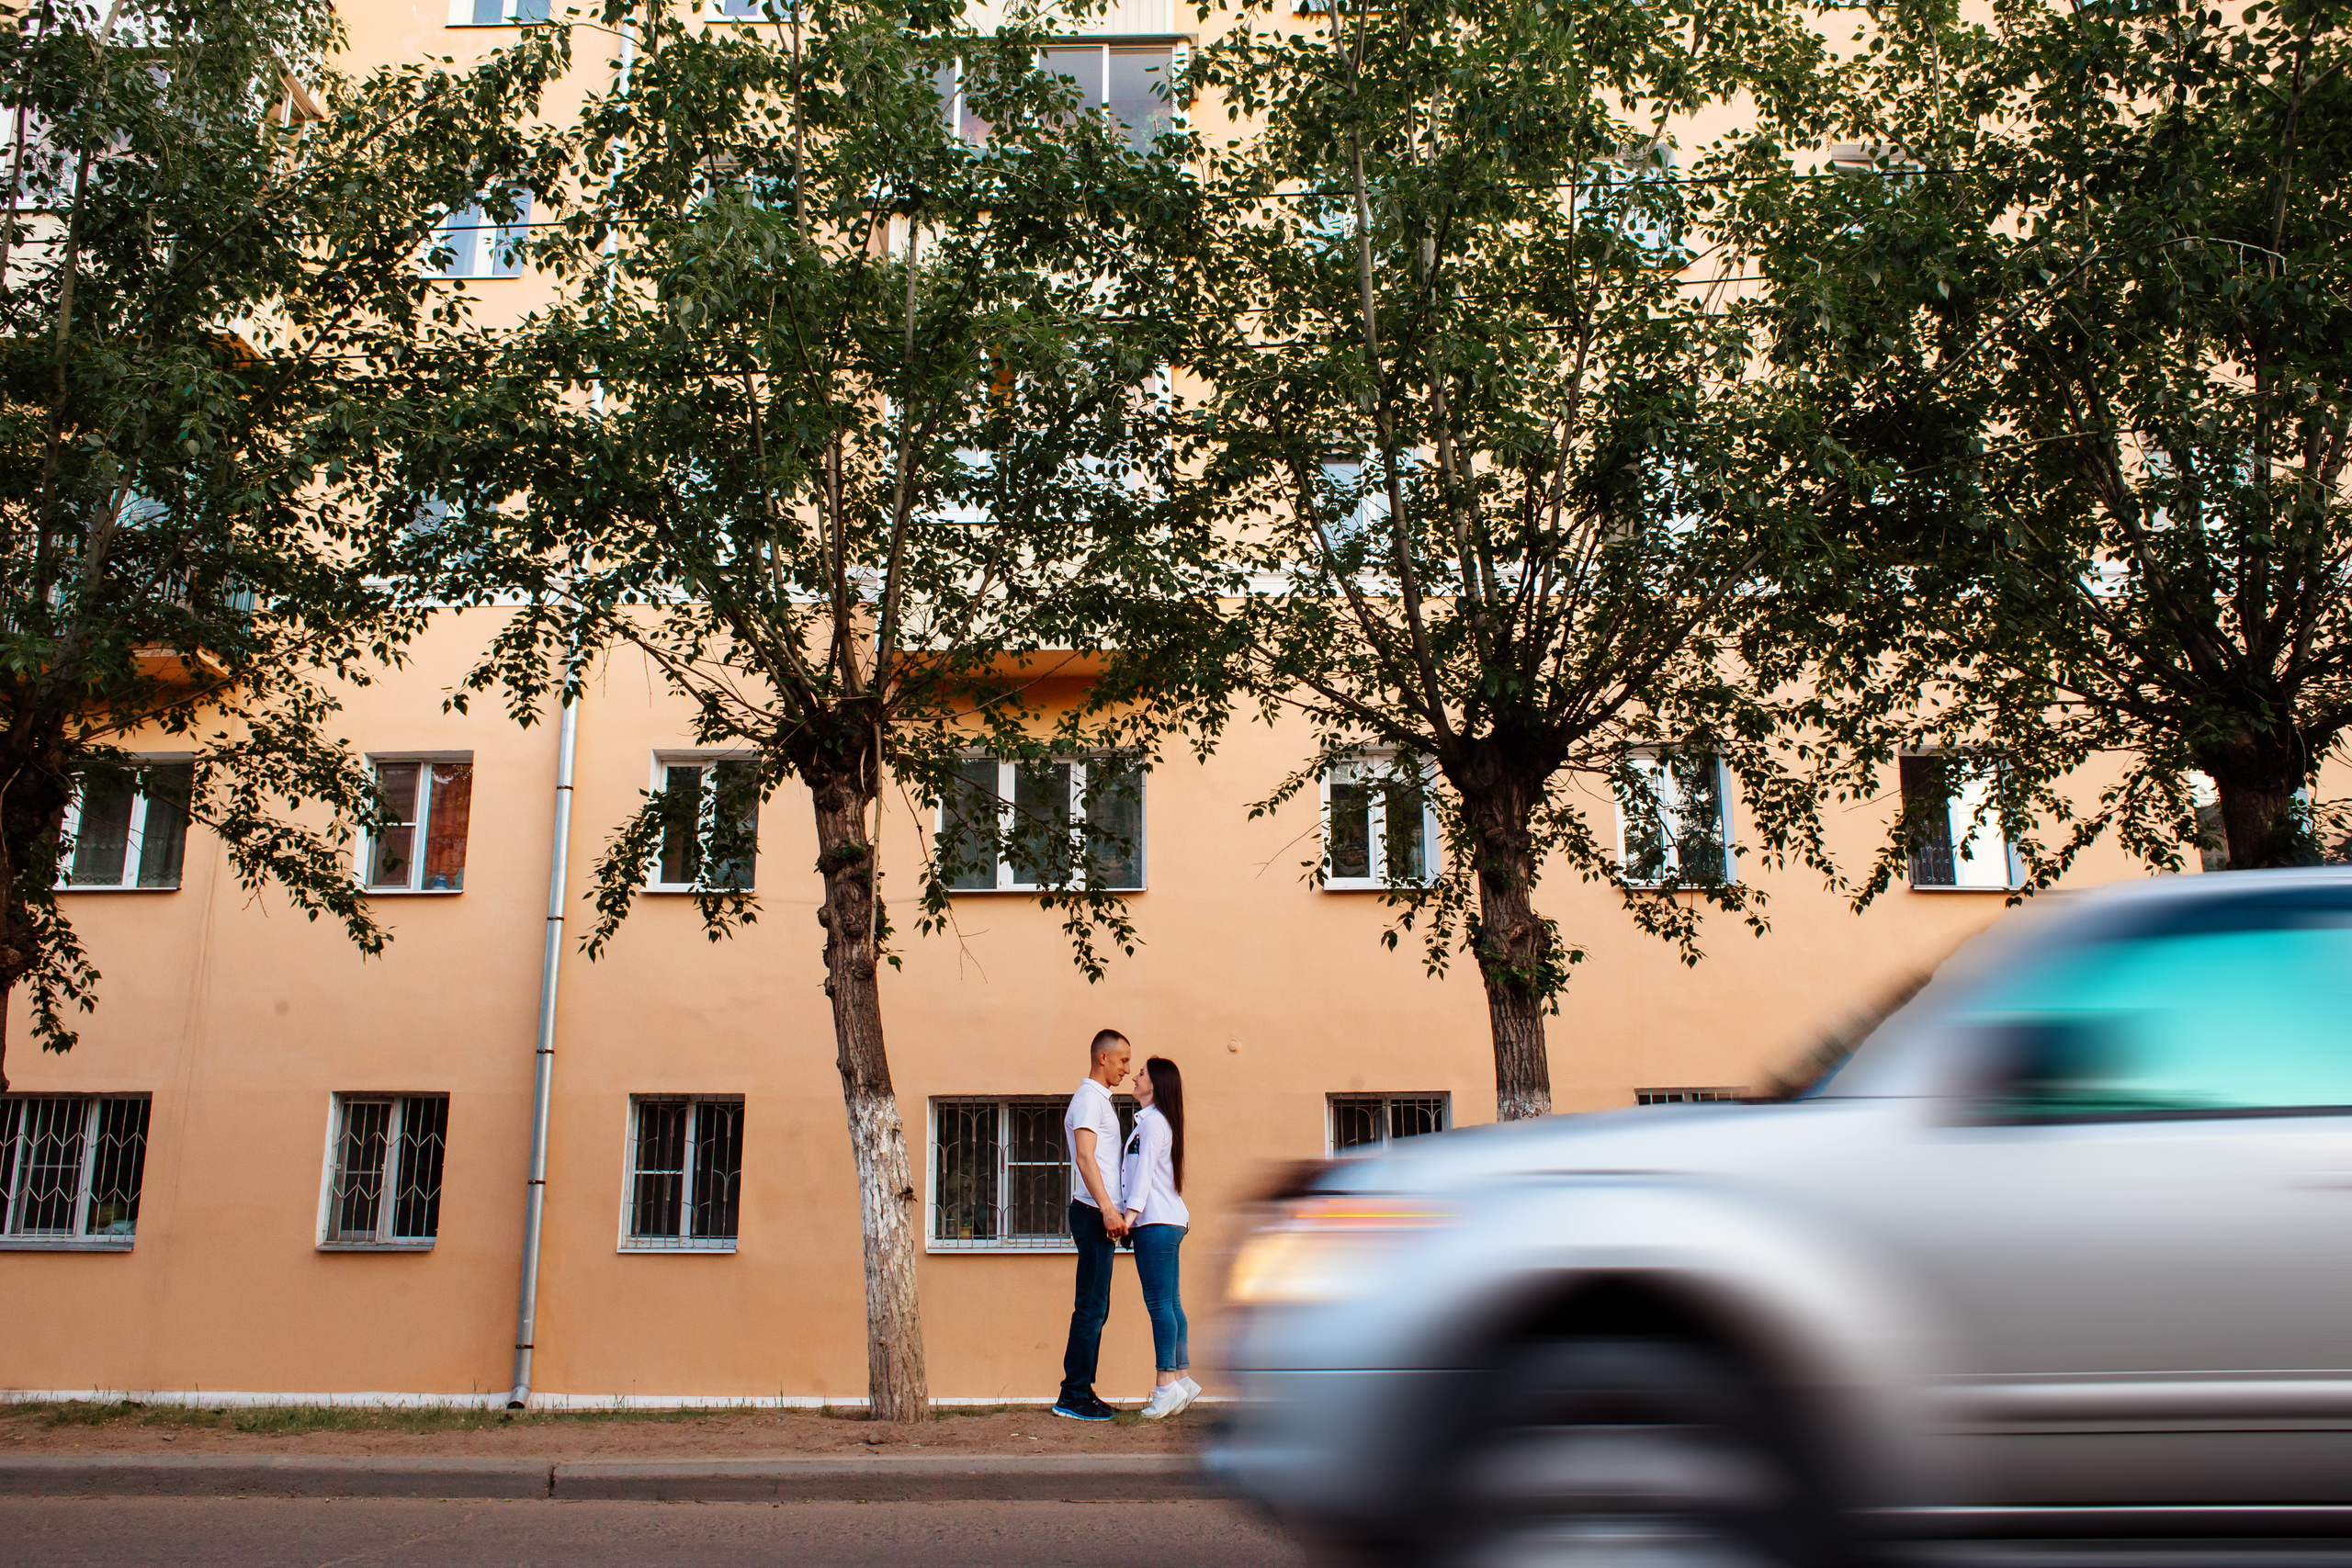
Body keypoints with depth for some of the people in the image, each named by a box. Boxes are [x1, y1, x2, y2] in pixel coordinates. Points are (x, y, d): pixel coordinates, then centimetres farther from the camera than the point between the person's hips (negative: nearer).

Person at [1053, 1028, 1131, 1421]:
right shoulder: (1089, 1098, -10)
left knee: (1095, 1308, 10)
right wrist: (1107, 1208, -25)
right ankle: (1073, 1396, -7)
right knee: (1091, 1307, -9)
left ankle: (1080, 1392, 13)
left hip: (1102, 1214, 10)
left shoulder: (1100, 1100, 21)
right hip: (1094, 1212, -10)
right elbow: (1085, 1157, -20)